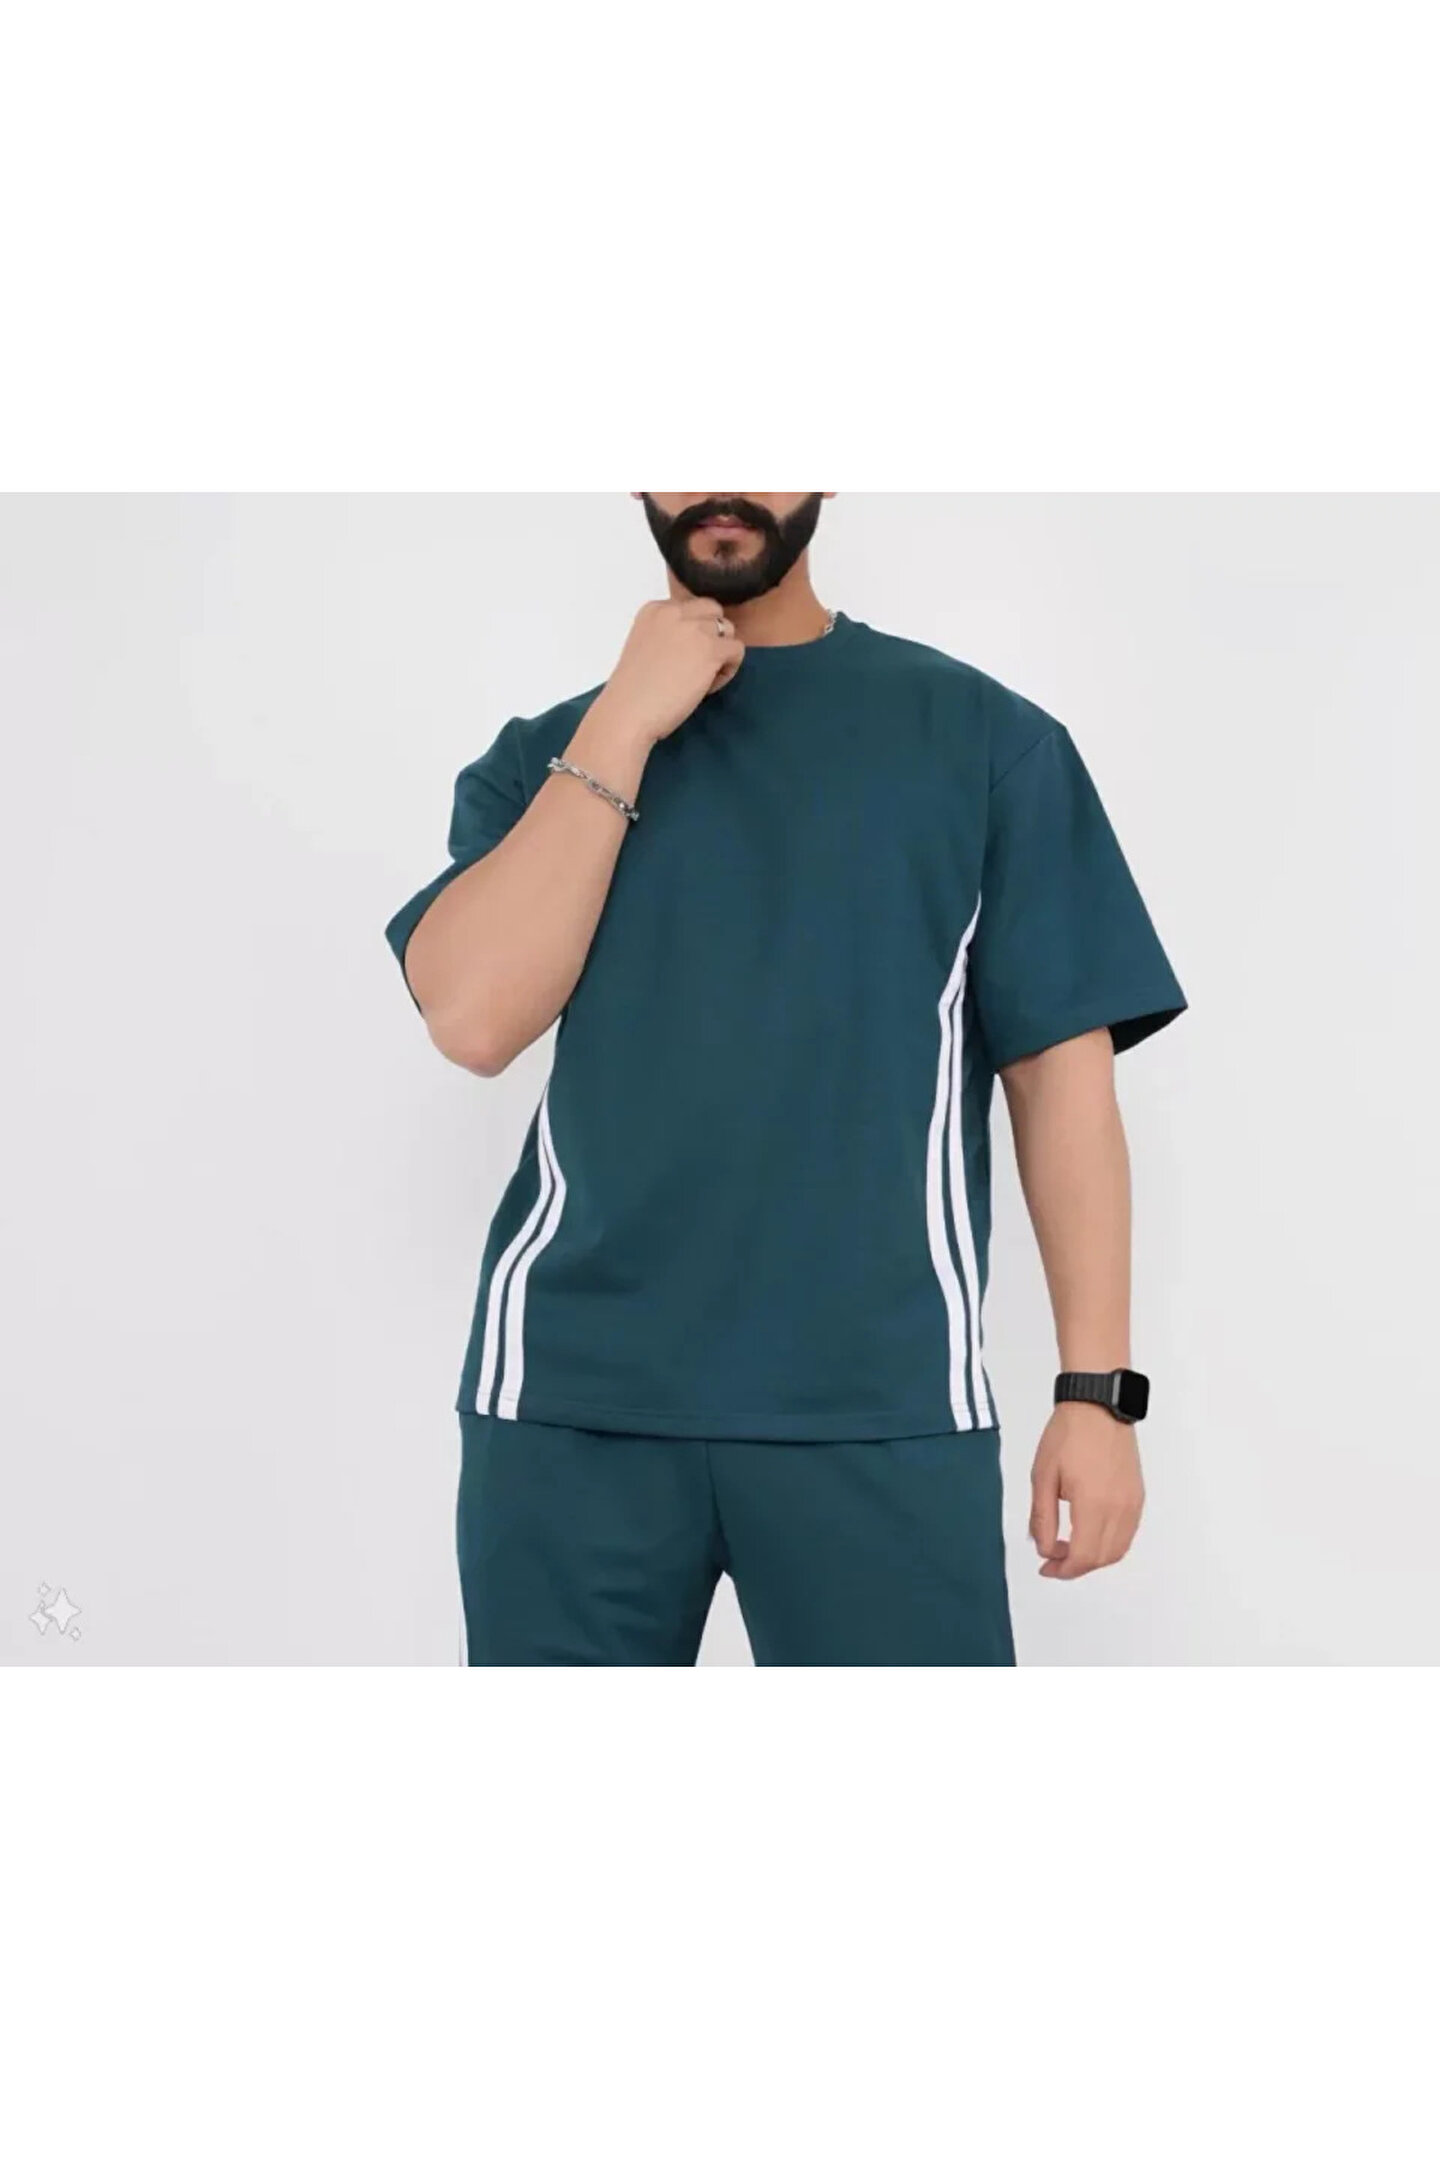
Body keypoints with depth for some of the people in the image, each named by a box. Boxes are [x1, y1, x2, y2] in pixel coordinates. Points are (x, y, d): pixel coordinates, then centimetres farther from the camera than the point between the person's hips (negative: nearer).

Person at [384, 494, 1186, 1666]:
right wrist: (624, 723, -6)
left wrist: (1098, 1384, -3)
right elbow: (471, 1019, -5)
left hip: (879, 1404, -1)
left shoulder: (983, 734, 5)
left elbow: (1062, 1065, 2)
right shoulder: (546, 755, 10)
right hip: (570, 1395, 2)